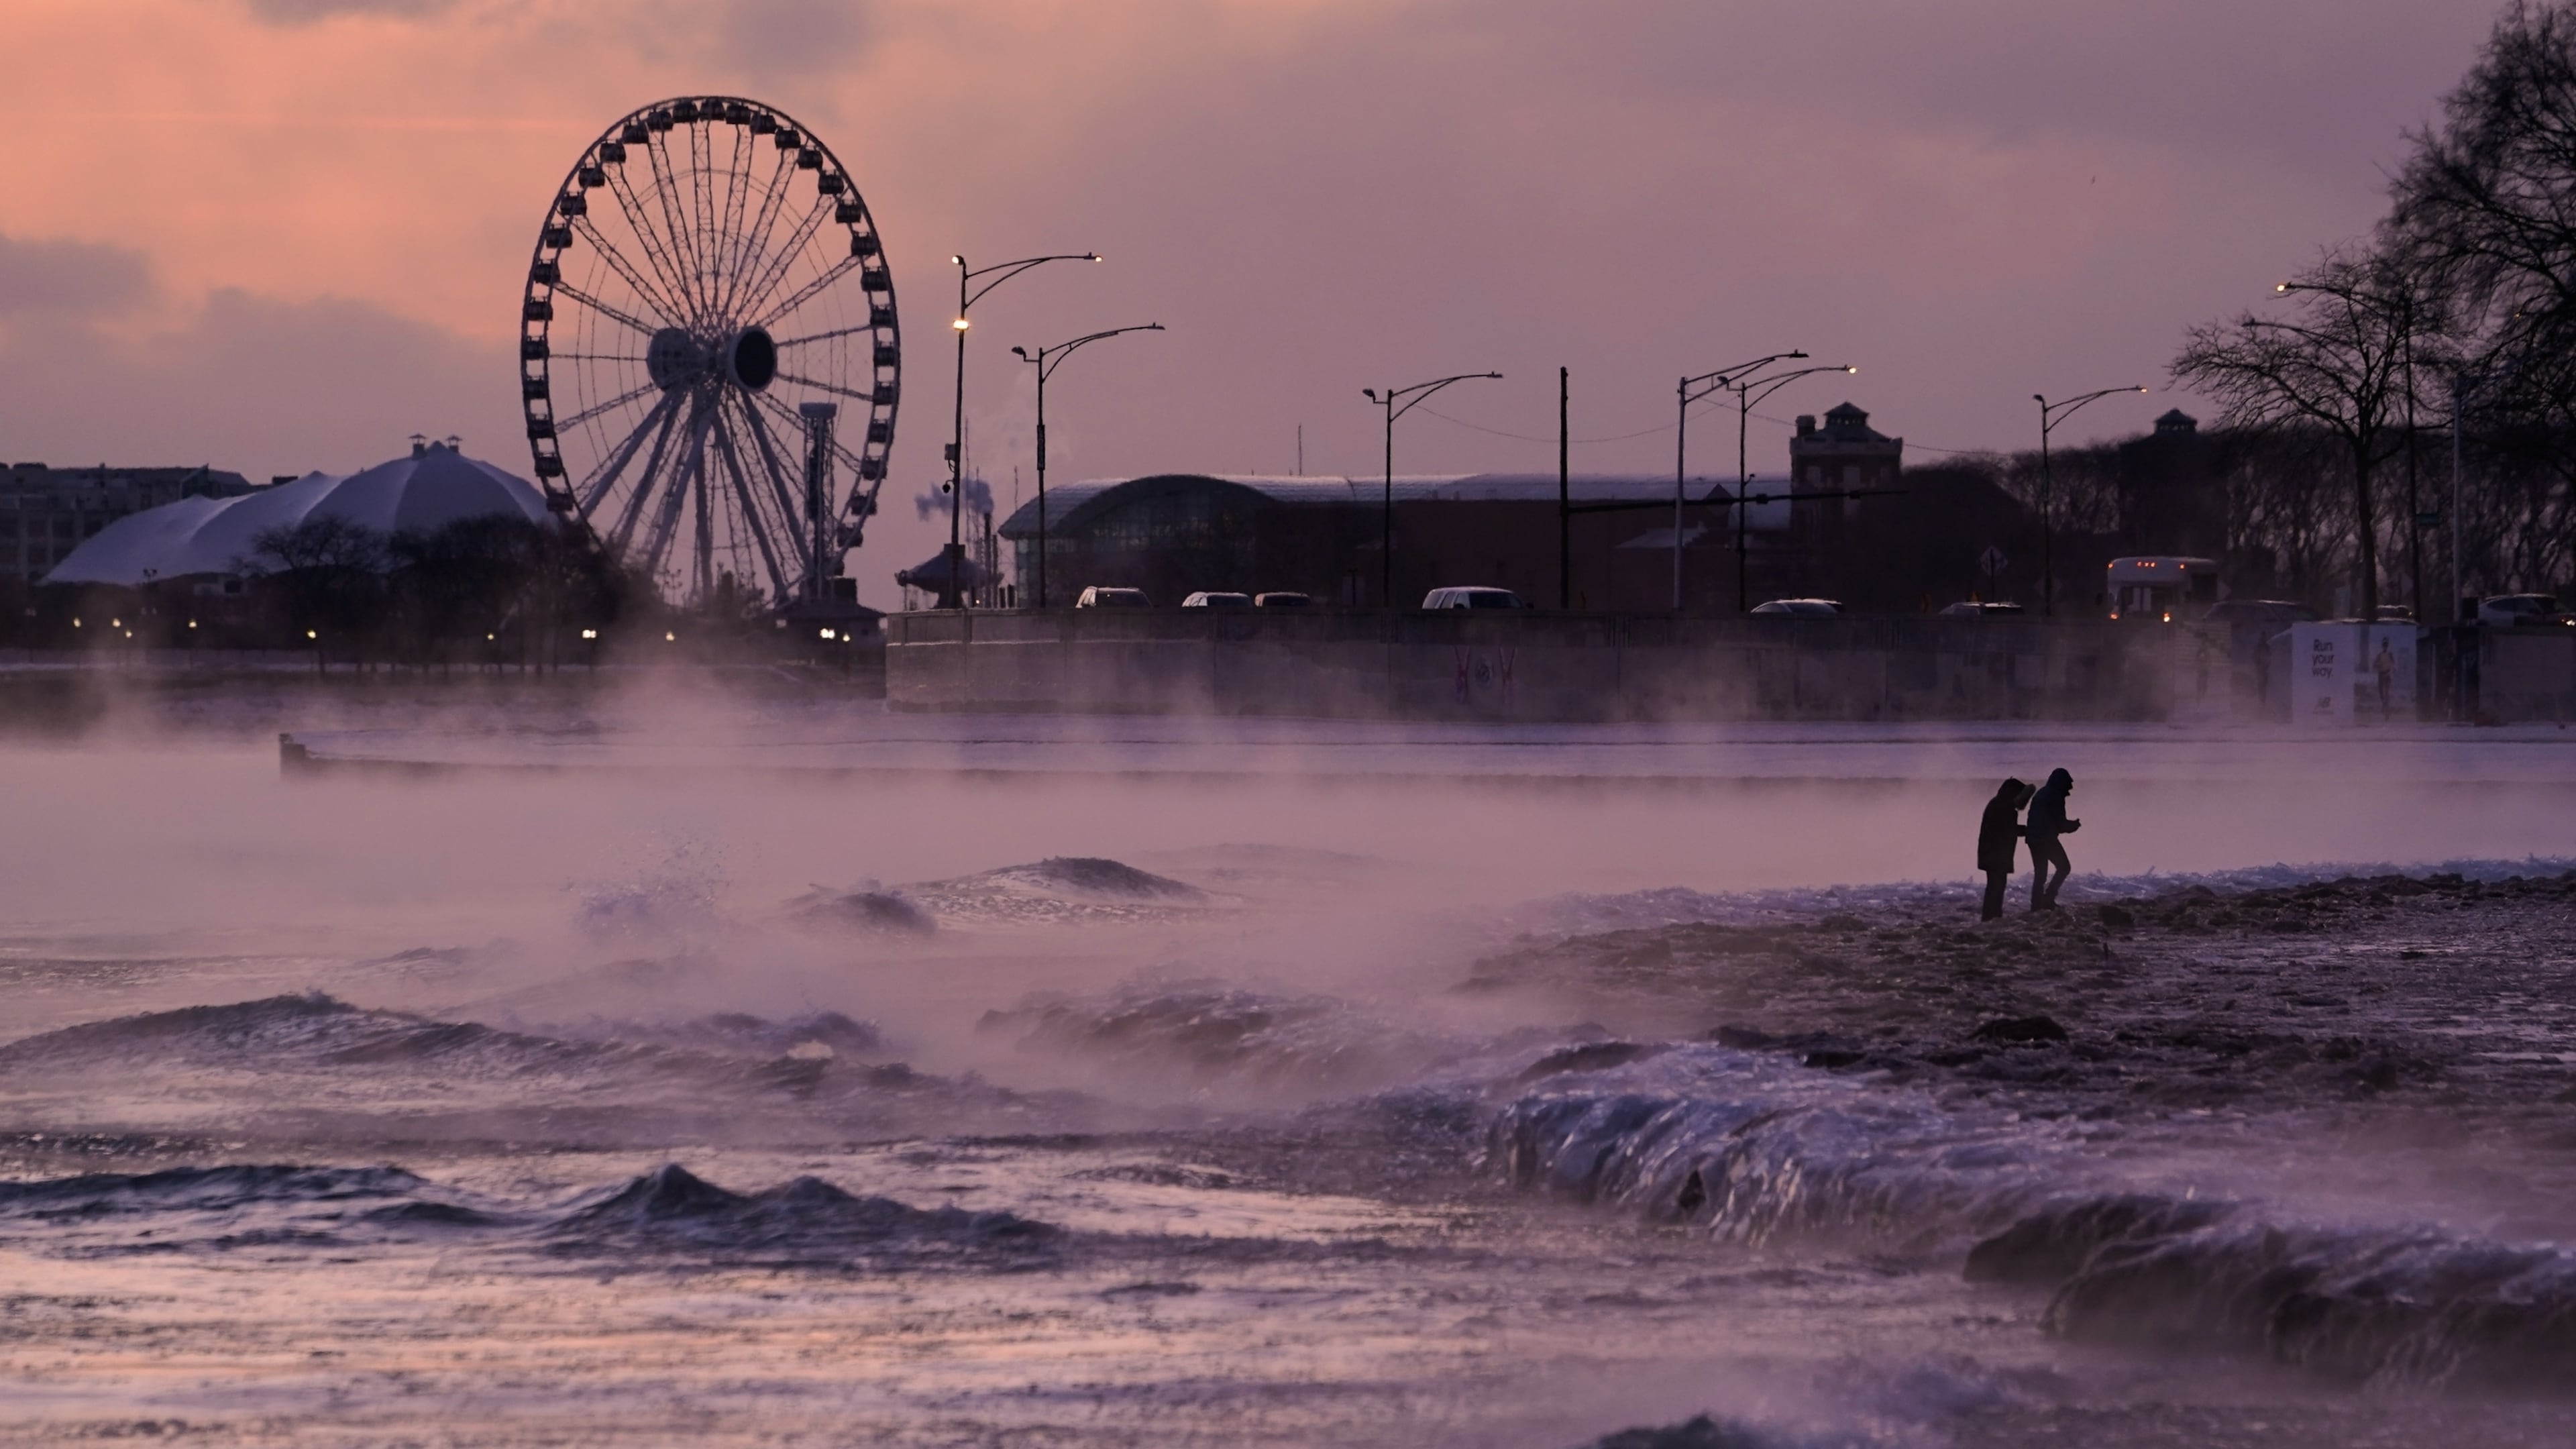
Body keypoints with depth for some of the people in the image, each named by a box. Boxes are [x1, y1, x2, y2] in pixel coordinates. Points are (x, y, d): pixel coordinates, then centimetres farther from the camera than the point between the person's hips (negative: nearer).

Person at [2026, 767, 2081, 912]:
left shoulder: (2041, 794, 18)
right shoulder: (2055, 796, -9)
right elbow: (2060, 822, -10)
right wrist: (2074, 825, 9)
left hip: (2034, 838, 8)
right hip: (2047, 839, -8)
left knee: (2040, 874, 11)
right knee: (2064, 867, -1)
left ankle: (2036, 906, 4)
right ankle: (2049, 898, -12)